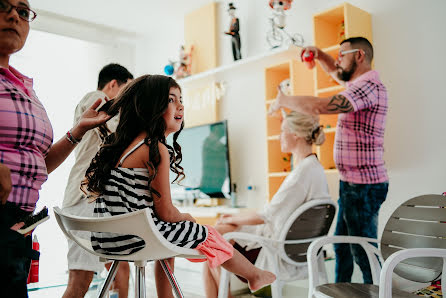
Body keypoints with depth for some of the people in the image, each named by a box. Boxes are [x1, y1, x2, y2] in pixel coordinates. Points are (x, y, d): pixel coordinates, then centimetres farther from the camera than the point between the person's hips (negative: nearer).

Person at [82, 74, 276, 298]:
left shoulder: (121, 143, 9)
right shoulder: (157, 149, -17)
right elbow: (166, 213, -16)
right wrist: (187, 218, 8)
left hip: (108, 238, 9)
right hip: (135, 238, -8)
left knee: (168, 235, 36)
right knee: (207, 235, 11)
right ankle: (255, 276, 35)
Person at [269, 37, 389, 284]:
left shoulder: (369, 86, -18)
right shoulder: (359, 83, 14)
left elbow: (320, 106, -29)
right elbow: (334, 72, 34)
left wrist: (283, 100, -13)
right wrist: (319, 54, 15)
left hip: (363, 185, -10)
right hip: (350, 183, 10)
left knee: (363, 250, -3)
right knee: (341, 244, 17)